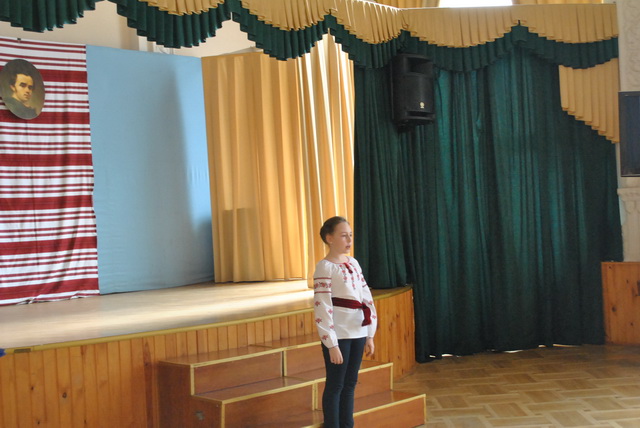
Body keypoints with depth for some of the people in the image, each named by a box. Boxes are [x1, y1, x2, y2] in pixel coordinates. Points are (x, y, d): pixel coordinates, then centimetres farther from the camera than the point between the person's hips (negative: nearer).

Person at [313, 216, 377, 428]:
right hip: (338, 335, -7)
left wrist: (370, 335, 10)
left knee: (350, 384, 14)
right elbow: (322, 308, -15)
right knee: (335, 386, 3)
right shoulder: (325, 267, -11)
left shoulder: (353, 263, 10)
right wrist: (331, 344, -18)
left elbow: (367, 298, 13)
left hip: (358, 332, 7)